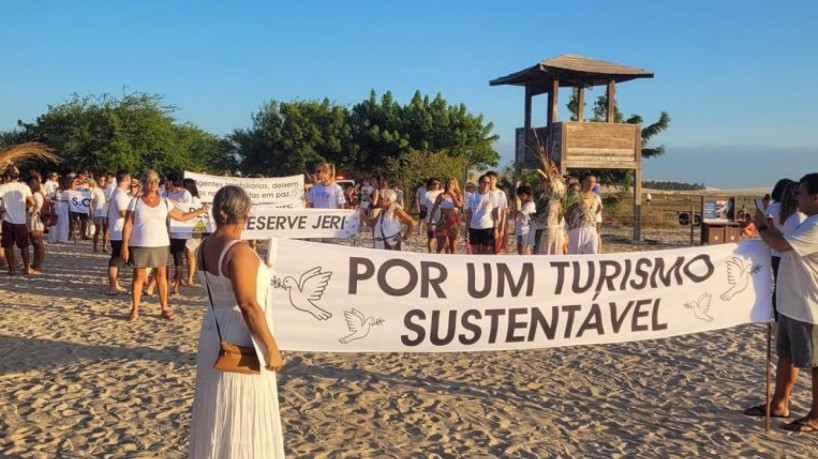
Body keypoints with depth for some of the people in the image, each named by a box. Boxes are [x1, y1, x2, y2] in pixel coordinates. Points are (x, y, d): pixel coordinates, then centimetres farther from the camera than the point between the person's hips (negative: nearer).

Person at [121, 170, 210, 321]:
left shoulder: (164, 202, 6)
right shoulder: (135, 201, -2)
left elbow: (181, 216, 14)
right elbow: (127, 225, -4)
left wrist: (200, 211, 11)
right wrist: (125, 246, -10)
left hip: (160, 245, 2)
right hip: (139, 245, -2)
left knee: (161, 276, 4)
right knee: (138, 277, 3)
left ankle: (165, 308, 12)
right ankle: (135, 310, 11)